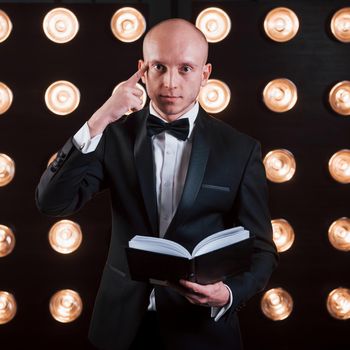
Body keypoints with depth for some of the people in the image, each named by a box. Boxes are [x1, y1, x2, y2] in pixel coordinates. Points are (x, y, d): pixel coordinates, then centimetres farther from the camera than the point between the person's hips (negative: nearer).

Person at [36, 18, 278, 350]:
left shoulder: (240, 150, -6)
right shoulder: (116, 136, -3)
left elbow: (260, 250, -2)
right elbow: (51, 202, -14)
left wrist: (228, 294, -21)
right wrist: (96, 123, -22)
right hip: (122, 322, 2)